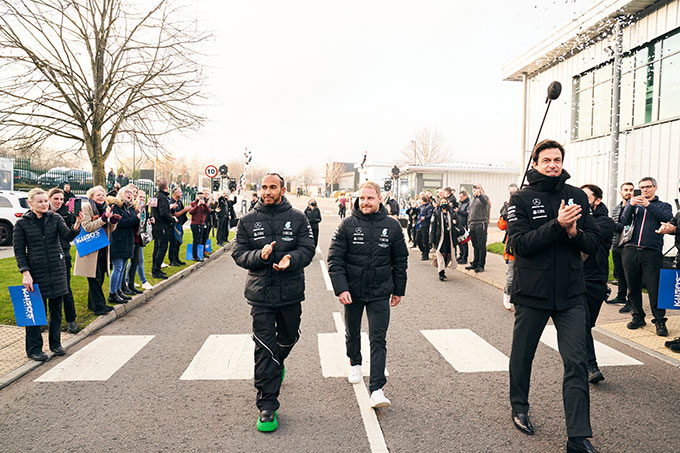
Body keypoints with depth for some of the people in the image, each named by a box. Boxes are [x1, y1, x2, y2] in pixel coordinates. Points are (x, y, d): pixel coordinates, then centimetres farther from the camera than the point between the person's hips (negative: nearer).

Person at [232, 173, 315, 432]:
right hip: (260, 294, -1)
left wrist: (291, 259, -25)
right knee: (264, 349, -2)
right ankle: (267, 406, 7)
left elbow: (307, 249, -5)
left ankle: (278, 363, 55)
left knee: (288, 338, 21)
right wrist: (259, 255, -20)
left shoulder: (297, 218, 0)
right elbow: (239, 253, 1)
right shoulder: (248, 221, 3)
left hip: (291, 292, 1)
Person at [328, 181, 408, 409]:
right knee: (352, 333, 20)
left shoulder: (392, 226, -3)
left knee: (378, 340, -3)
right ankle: (355, 363, 47)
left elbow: (400, 261, 6)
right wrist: (340, 288, -18)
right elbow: (335, 259, -8)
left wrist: (398, 290, 8)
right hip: (352, 291, 1)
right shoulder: (347, 225, -7)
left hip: (380, 293, 0)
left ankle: (376, 389, 3)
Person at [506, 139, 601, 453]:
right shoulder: (521, 199, -4)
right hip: (532, 292, -2)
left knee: (576, 364, -1)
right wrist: (557, 225, -25)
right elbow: (520, 243, -16)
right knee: (522, 356, 15)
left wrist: (575, 233, -16)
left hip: (571, 295, 2)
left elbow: (594, 242, 5)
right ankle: (519, 407, 39)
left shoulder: (577, 196, 6)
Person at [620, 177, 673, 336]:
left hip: (652, 252, -2)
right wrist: (630, 205, -12)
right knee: (633, 287, 7)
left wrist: (648, 205, -12)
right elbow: (624, 221, 3)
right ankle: (638, 317, 19)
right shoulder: (632, 203, 19)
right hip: (630, 251, 2)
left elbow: (668, 218, -6)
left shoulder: (663, 206, 16)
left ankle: (660, 320, 4)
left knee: (654, 288, -7)